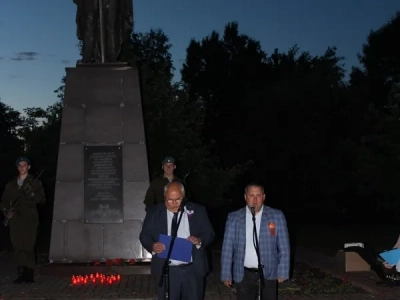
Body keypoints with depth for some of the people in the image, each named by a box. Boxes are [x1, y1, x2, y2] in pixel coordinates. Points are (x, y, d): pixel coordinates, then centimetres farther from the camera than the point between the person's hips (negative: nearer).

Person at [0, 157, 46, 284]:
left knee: (28, 247, -10)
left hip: (29, 219, -3)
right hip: (15, 220, 4)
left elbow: (42, 199, 2)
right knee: (18, 248, 1)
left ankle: (29, 275, -7)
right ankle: (21, 274, 6)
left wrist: (32, 193, -16)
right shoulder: (11, 184, 18)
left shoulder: (35, 183, 9)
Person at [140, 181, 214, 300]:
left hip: (193, 269, 1)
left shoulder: (197, 211, 1)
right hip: (165, 270, 0)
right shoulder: (154, 212, 2)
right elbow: (144, 235, 3)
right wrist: (153, 246, -19)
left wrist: (199, 240, -20)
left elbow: (209, 234, 2)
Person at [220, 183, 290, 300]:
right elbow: (227, 247, 1)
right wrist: (226, 274, 0)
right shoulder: (234, 217, -1)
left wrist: (282, 272, -2)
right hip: (243, 275, 1)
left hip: (268, 274, 0)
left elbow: (284, 246, 0)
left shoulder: (277, 216, -3)